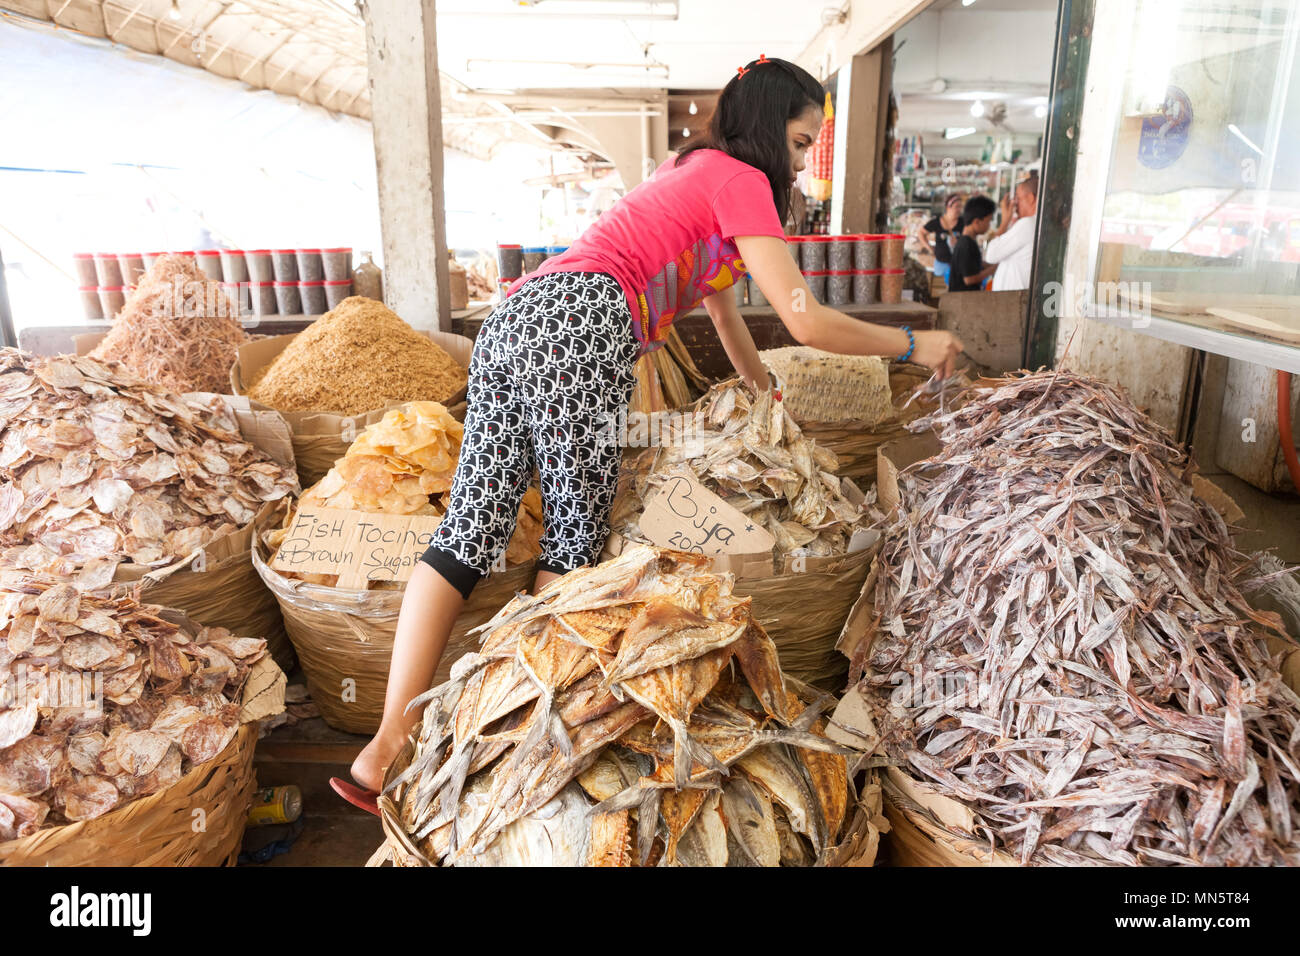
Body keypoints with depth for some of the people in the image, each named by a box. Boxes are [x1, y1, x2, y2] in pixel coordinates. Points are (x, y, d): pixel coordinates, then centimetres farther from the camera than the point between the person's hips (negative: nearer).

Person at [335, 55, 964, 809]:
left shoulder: (694, 174, 36)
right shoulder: (742, 181, 8)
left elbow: (724, 309, 45)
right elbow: (806, 322, -1)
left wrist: (772, 392, 53)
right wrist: (914, 346, 13)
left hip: (513, 320, 9)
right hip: (576, 327, -8)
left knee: (469, 531, -1)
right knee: (575, 537, 1)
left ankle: (387, 750, 0)